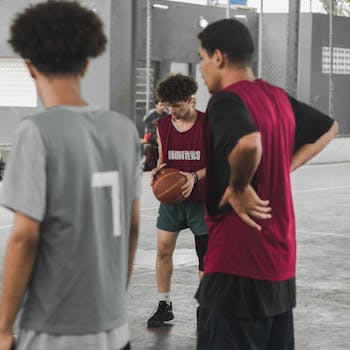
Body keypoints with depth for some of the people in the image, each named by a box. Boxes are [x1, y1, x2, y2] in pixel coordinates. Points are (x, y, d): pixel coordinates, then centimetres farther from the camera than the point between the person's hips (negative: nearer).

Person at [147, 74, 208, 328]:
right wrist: (158, 169, -8)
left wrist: (195, 177, -21)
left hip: (200, 199, -4)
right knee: (163, 250, 1)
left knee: (205, 255, 1)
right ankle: (164, 305, 14)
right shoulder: (163, 126, 4)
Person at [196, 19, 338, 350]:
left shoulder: (226, 100, -14)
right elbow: (328, 128, 26)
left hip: (237, 263, -8)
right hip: (281, 260, 9)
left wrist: (238, 188, -18)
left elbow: (248, 143, -35)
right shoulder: (278, 97, 11)